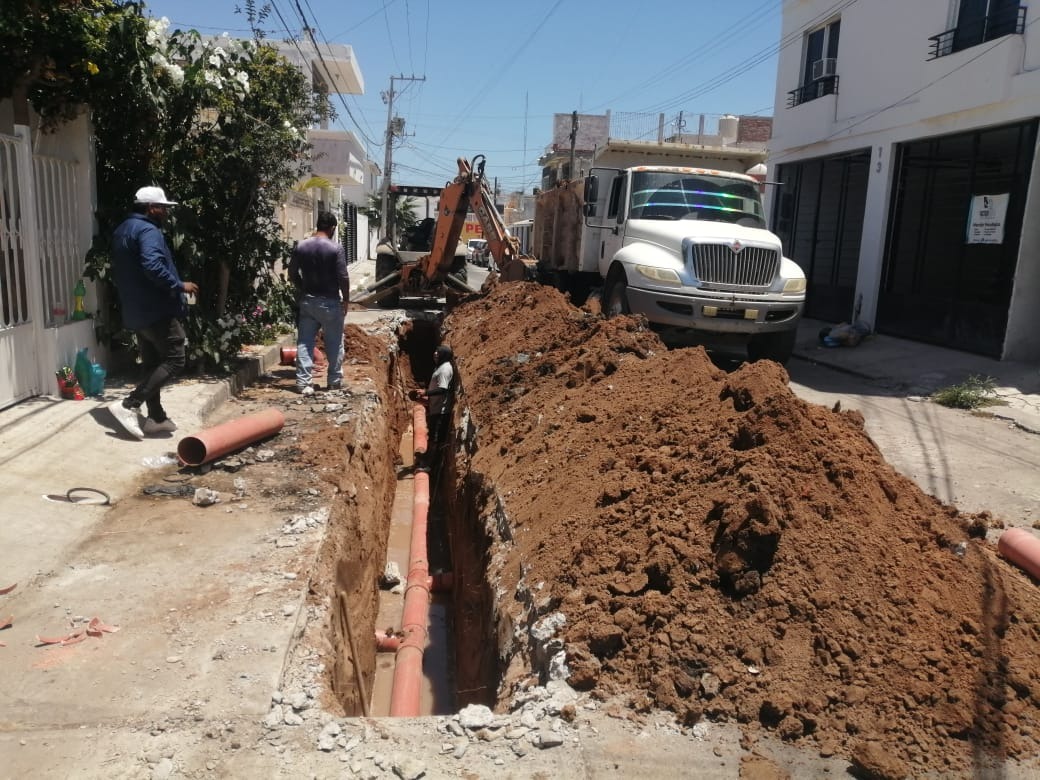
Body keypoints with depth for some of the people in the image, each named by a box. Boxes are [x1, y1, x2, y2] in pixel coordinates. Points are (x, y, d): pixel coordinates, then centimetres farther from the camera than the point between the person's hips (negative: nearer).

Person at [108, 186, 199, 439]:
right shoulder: (148, 231, -14)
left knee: (152, 364, 13)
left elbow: (118, 273, 25)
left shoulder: (122, 231, 19)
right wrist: (180, 286, -19)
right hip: (158, 310, -10)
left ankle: (156, 418, 17)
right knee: (173, 361, -7)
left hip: (136, 312, 10)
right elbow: (153, 267, -30)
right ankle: (129, 405, -12)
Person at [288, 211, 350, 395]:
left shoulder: (301, 246, 1)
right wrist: (346, 299, 0)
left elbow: (292, 274, 6)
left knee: (304, 343, 6)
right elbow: (343, 278, -12)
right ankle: (334, 381, 18)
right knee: (334, 343, 10)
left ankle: (303, 383, 1)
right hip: (330, 302, -3)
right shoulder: (336, 249, -11)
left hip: (307, 301, 3)